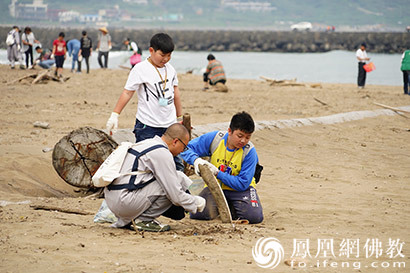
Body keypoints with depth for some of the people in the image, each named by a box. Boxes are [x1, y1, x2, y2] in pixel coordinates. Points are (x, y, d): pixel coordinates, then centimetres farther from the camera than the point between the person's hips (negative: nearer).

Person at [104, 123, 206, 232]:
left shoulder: (147, 143, 19)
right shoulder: (162, 153, -10)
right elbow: (175, 195, -10)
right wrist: (196, 203, 7)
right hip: (125, 201, -10)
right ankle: (143, 219, -4)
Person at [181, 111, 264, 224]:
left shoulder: (249, 151, -19)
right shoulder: (214, 138, -14)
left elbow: (242, 184, -21)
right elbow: (187, 149, -5)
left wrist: (217, 173, -28)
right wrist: (196, 160, -27)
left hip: (239, 189, -1)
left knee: (254, 216, -28)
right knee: (198, 214, -26)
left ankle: (231, 207, 6)